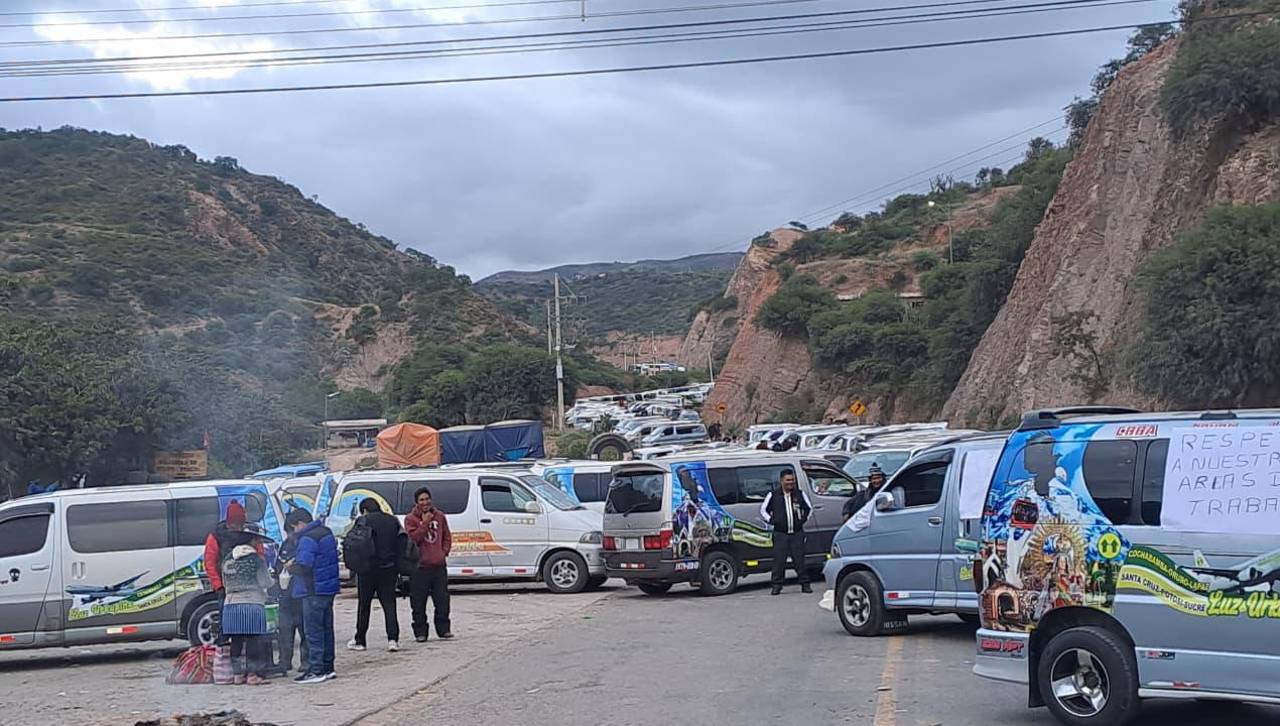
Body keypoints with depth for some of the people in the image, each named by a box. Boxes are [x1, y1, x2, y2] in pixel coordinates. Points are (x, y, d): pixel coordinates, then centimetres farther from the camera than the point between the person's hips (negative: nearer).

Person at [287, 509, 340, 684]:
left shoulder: (308, 539, -17)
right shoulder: (326, 532, 13)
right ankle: (328, 667, 21)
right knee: (326, 629, 15)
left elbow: (303, 566, -25)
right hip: (329, 589, 10)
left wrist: (291, 568, -4)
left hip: (314, 591, -10)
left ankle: (316, 671, -5)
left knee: (313, 632, -5)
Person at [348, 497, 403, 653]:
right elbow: (400, 545, 10)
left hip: (368, 569, -3)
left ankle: (359, 640, 14)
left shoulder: (364, 520, -5)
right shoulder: (393, 520, 9)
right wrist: (398, 571, 13)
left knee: (364, 605, 7)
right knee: (389, 604, 4)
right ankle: (393, 639, -7)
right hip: (389, 569, 4)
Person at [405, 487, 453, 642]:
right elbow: (413, 538, -13)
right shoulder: (411, 519, -2)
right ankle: (420, 632, 6)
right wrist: (424, 523, -17)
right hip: (419, 566, -3)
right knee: (419, 603, -1)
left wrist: (444, 552, 4)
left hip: (439, 565, 3)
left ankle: (444, 629, 14)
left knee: (442, 600, 5)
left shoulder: (440, 516, 10)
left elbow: (447, 537, 18)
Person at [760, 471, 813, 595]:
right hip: (780, 534, -1)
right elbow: (763, 510, 11)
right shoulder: (773, 495, 2)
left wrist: (803, 519, 9)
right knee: (779, 560, -4)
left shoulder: (800, 494, 6)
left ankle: (805, 584, 9)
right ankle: (777, 585, 2)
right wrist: (771, 520, 2)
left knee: (800, 559, 2)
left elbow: (809, 508, 19)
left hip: (797, 533, 1)